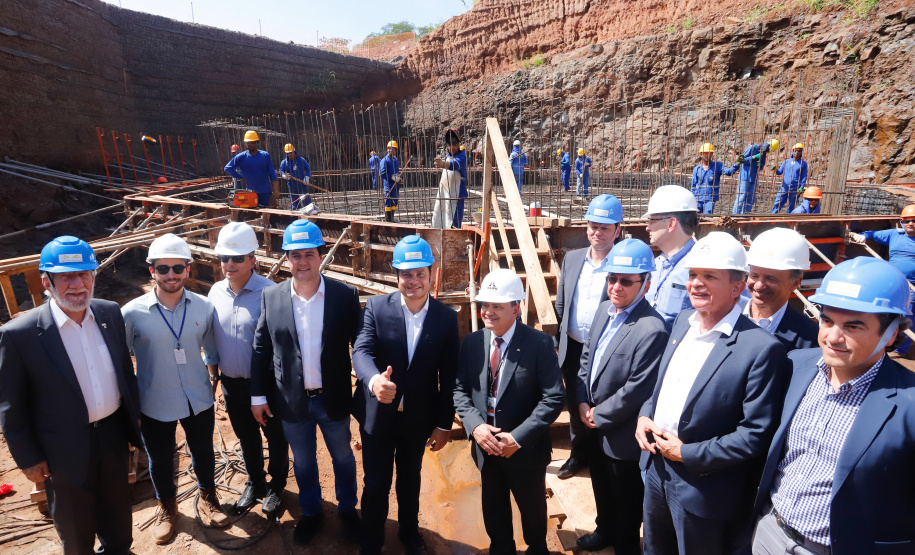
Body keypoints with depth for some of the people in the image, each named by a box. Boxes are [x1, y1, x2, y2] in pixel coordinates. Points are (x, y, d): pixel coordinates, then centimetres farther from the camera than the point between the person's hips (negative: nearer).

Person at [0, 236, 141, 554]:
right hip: (66, 450, -4)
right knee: (75, 529, 21)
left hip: (114, 434, 4)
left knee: (117, 507, 27)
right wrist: (28, 458, -6)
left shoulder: (110, 313, -7)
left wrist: (134, 419, 8)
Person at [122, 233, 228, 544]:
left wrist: (213, 379, 8)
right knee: (160, 460, 21)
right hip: (155, 405, -1)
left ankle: (208, 496, 50)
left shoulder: (203, 307, -10)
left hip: (199, 400, 1)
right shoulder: (132, 313, -16)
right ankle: (167, 506, 50)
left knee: (203, 452, 21)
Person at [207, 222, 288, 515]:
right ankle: (254, 483, 46)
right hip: (232, 383, 5)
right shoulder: (216, 291, -2)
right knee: (246, 438, 23)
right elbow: (211, 338, 8)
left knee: (275, 437, 16)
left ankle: (276, 485, 40)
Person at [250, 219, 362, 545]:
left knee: (343, 457, 20)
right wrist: (258, 395, 1)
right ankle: (311, 512, 47)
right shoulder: (271, 297, -7)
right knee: (303, 462, 22)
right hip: (292, 400, 1)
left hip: (333, 398, -1)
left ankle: (347, 508, 46)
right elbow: (260, 349, 0)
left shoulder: (345, 295, -13)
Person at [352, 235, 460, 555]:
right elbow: (362, 350, -25)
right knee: (376, 484, 13)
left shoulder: (446, 317, -11)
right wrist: (373, 379, -47)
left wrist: (444, 424, -3)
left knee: (410, 479, 24)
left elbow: (448, 376, -6)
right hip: (377, 414, -1)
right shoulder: (376, 307, -13)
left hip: (419, 418, 1)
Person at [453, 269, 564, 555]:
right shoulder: (472, 342, -5)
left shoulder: (539, 343, -18)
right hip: (485, 445, 3)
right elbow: (459, 389, -2)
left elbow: (553, 398, -20)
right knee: (493, 507, 25)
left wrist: (518, 438, -24)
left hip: (526, 448, -3)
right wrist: (475, 425, -18)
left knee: (532, 507, 23)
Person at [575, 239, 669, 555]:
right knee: (601, 485, 30)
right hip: (596, 425, 8)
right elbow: (587, 356, 6)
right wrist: (582, 402, -3)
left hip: (623, 434, -7)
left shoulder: (652, 330, -29)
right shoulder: (605, 310, -3)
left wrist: (599, 415, -15)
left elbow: (636, 390, -27)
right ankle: (605, 530, 55)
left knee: (626, 499, 18)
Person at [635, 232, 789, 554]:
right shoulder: (683, 322, 1)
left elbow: (757, 434, -21)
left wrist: (688, 454, -19)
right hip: (655, 469, 6)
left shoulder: (761, 348, -22)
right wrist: (644, 415, -3)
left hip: (703, 489, -6)